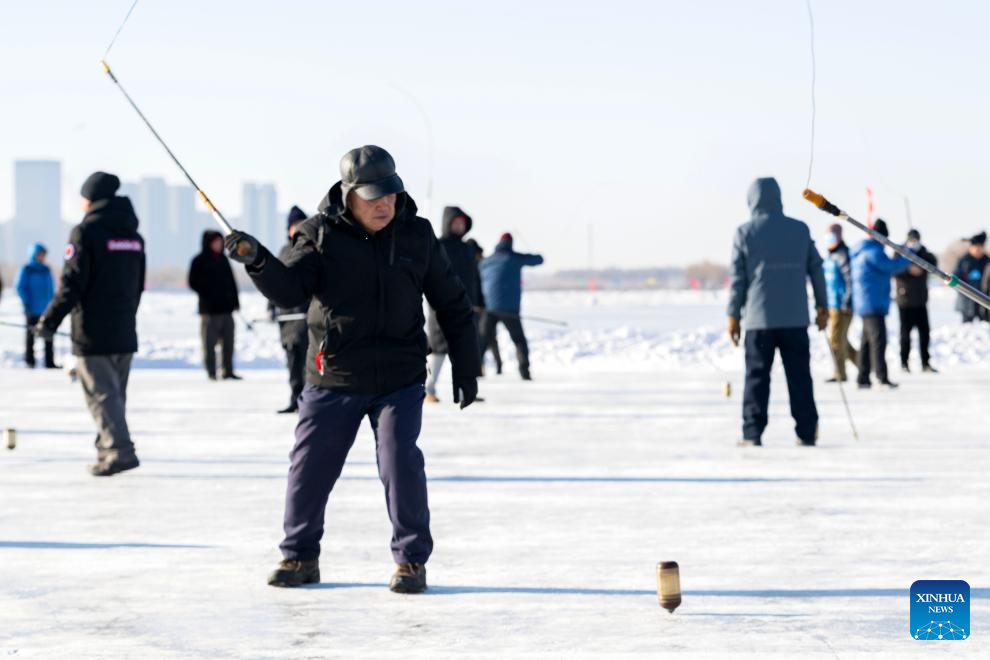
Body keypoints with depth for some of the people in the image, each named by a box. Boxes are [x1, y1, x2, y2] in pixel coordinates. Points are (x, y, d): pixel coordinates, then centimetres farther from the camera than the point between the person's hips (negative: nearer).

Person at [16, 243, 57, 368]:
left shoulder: (46, 270, 11)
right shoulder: (26, 270, -5)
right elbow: (20, 288, -7)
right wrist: (27, 303, -14)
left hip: (47, 309, 5)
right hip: (33, 310, -5)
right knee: (31, 334, 2)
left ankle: (50, 362, 4)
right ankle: (29, 360, 9)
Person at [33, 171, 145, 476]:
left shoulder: (86, 232, -11)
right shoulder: (133, 236, 11)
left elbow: (72, 284, -15)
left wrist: (49, 321, -9)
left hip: (93, 333, -7)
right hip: (125, 333, 7)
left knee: (101, 394, -7)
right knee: (116, 393, 15)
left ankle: (120, 450, -17)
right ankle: (108, 450, 21)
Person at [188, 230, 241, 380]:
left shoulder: (223, 260, 13)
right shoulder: (199, 261, -3)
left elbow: (231, 281, 17)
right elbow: (193, 283, -5)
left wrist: (235, 300, 11)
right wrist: (207, 295, -13)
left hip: (226, 307, 6)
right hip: (209, 309, -6)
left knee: (228, 341, 7)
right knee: (209, 342, -3)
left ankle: (228, 371, 13)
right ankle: (211, 373, 1)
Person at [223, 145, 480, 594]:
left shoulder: (416, 236, -1)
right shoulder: (322, 234, -5)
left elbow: (452, 304, 6)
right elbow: (289, 291, -17)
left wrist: (466, 370, 6)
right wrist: (257, 260, -36)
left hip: (399, 382, 0)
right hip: (332, 379, 0)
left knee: (400, 464, -10)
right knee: (310, 467, 3)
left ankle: (412, 560, 6)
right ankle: (300, 556, 22)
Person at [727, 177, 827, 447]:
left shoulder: (745, 233, -3)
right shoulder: (801, 230, 4)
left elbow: (737, 277, -2)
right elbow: (816, 270, 8)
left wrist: (733, 315, 4)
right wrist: (822, 306, 17)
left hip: (759, 318, -2)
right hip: (795, 318, 2)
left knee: (757, 377, 3)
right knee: (799, 377, 6)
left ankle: (752, 434, -1)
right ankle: (806, 433, 4)